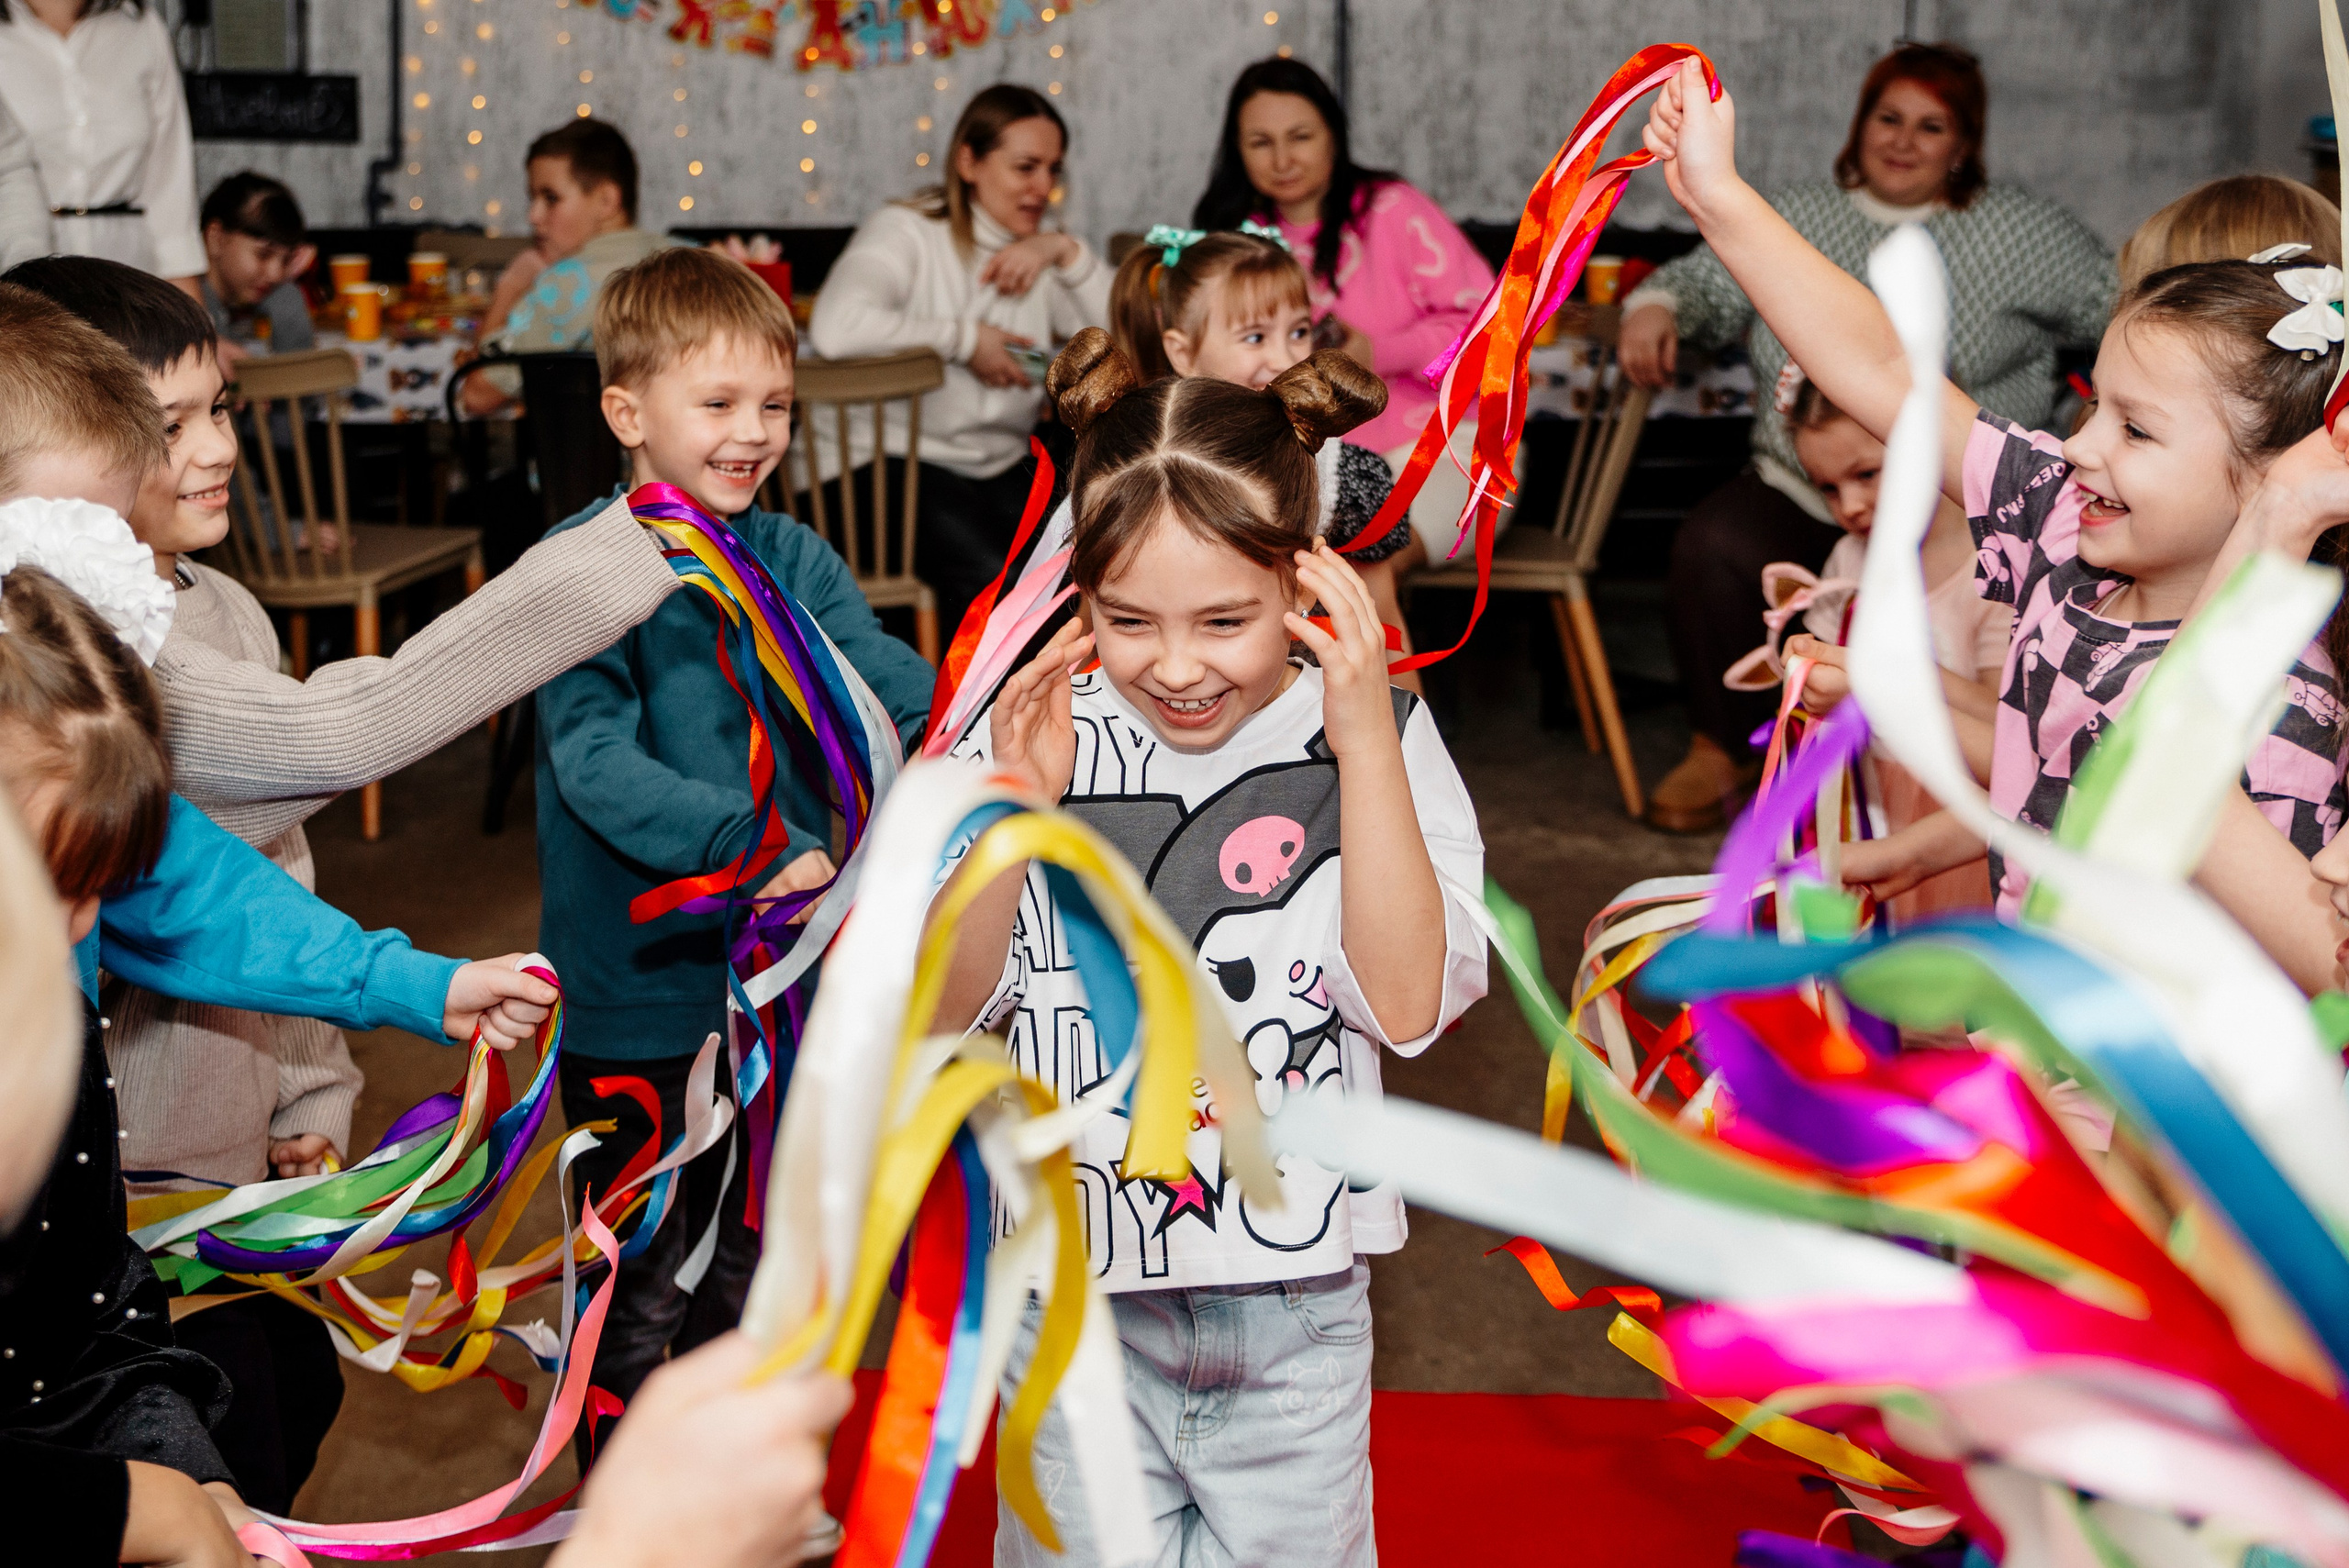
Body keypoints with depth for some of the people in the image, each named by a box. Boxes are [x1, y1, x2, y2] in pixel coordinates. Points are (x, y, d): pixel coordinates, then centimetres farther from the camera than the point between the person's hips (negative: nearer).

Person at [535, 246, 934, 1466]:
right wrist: (753, 842, -38)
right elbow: (597, 766, -25)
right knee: (642, 1285, 8)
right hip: (637, 988, -5)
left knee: (751, 1261, 22)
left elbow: (895, 689, -10)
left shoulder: (794, 558, 3)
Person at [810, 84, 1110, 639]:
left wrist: (1068, 254, -6)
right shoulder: (909, 231, -3)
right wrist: (964, 339, -14)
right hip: (888, 462, -6)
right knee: (992, 574, -31)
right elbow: (836, 329, -25)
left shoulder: (1044, 253, 16)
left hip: (1002, 465, 6)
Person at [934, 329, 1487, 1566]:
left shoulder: (1376, 742, -8)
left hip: (1296, 1297, 0)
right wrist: (1008, 807, -22)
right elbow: (942, 1011, -7)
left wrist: (1366, 740, -23)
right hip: (1076, 1292, 1)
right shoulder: (1039, 737, -6)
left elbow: (1410, 1006, -18)